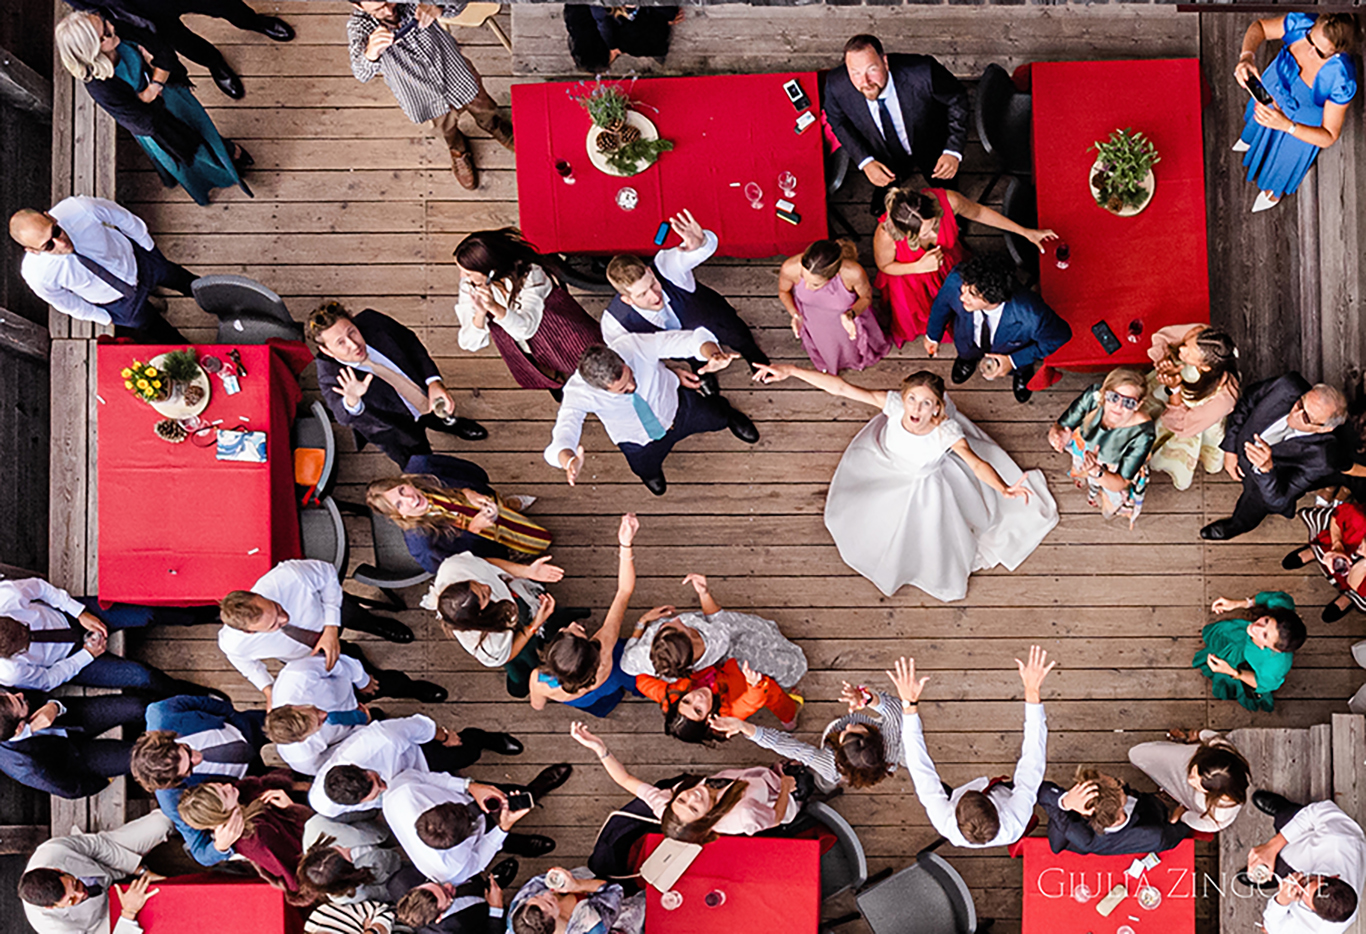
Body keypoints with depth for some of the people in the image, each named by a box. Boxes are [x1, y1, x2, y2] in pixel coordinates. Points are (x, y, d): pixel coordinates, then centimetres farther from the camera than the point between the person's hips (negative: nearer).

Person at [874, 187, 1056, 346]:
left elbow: (979, 212, -16)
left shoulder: (948, 200, -41)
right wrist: (920, 267, -38)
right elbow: (884, 265, -19)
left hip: (948, 263, 2)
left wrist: (1025, 232, -8)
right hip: (910, 272, -2)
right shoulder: (886, 234, -45)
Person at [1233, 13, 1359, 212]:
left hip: (1303, 118, -3)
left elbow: (1329, 137, -37)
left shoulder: (1342, 80, -45)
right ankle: (1252, 139, 76)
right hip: (1276, 83, 3)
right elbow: (1259, 27, -20)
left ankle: (1276, 189, 64)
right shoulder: (1301, 24, -38)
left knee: (1285, 158, 27)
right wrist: (1247, 56, -42)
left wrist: (1286, 125, -53)